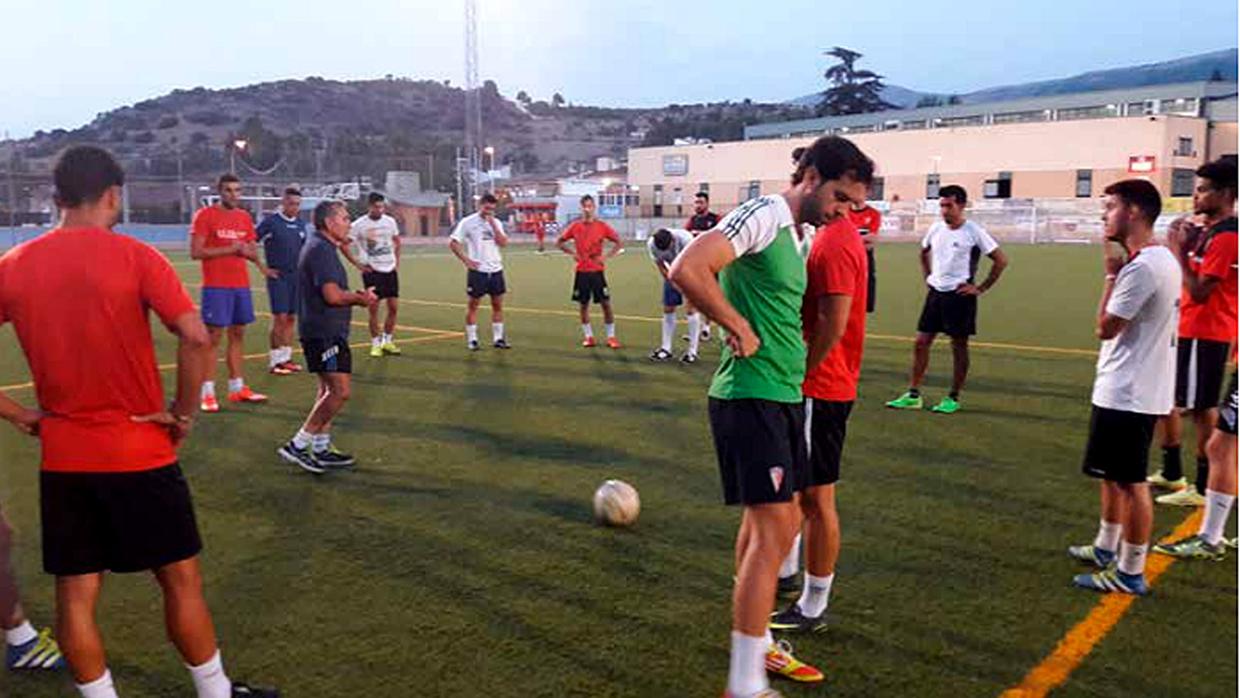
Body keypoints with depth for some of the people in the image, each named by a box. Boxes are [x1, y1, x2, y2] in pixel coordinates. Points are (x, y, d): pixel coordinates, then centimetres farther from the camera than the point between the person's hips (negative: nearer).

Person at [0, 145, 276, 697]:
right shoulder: (135, 257, -11)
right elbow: (196, 338, -21)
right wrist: (184, 414, -9)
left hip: (61, 457, 4)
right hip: (140, 452, -3)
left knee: (75, 594, 12)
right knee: (180, 579, 11)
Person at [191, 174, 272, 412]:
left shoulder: (244, 217, 12)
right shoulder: (205, 215, -6)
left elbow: (253, 250, 19)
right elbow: (195, 252, -12)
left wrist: (248, 251, -4)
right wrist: (229, 249, -15)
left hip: (241, 285, 6)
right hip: (216, 286, -6)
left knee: (238, 334, 10)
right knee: (213, 337, -5)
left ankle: (237, 388, 17)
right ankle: (207, 393, -1)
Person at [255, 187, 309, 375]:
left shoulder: (300, 224, 10)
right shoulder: (271, 222, -7)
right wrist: (263, 267, -9)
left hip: (296, 276, 5)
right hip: (278, 276, -5)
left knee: (291, 318, 7)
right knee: (280, 318, -7)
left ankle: (286, 357, 15)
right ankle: (275, 361, 1)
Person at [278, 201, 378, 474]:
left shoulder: (321, 247, 18)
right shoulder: (321, 250, -16)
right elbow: (333, 295, -24)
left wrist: (358, 296, 9)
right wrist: (359, 298, -7)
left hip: (326, 331, 11)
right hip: (324, 332, -11)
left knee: (328, 389, 15)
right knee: (340, 391, -11)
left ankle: (321, 449, 21)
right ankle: (297, 445, -6)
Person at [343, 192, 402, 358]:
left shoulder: (390, 221, 3)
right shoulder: (359, 224, -9)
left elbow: (397, 241, 19)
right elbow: (343, 244, -4)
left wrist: (397, 262, 10)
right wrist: (357, 264, -6)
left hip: (390, 269, 4)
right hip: (372, 271, -4)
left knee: (394, 307, 5)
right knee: (373, 309, -2)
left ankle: (387, 340, 20)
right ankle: (376, 343, 9)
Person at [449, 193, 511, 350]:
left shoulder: (496, 223, 8)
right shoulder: (468, 222, -5)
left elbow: (503, 243, -4)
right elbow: (452, 243, -6)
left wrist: (493, 224, -10)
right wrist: (466, 260, -12)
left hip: (496, 270, 4)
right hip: (477, 270, -4)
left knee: (498, 304, 6)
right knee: (473, 305, 2)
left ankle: (498, 338, 15)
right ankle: (472, 339, 9)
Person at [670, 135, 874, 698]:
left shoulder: (802, 235, 16)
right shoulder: (763, 215, -14)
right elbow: (687, 271, -26)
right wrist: (739, 329, -18)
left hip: (783, 396, 10)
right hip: (750, 394, -10)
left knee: (768, 523, 17)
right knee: (774, 529, -10)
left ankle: (757, 645, 33)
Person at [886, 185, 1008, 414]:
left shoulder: (974, 232, -11)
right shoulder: (936, 228, 5)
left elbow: (1001, 260, -8)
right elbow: (924, 253, 25)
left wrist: (981, 288, -9)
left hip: (959, 295, -5)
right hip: (936, 292, 6)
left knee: (959, 346, 3)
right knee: (921, 342, 3)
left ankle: (954, 398, 13)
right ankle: (913, 395, 9)